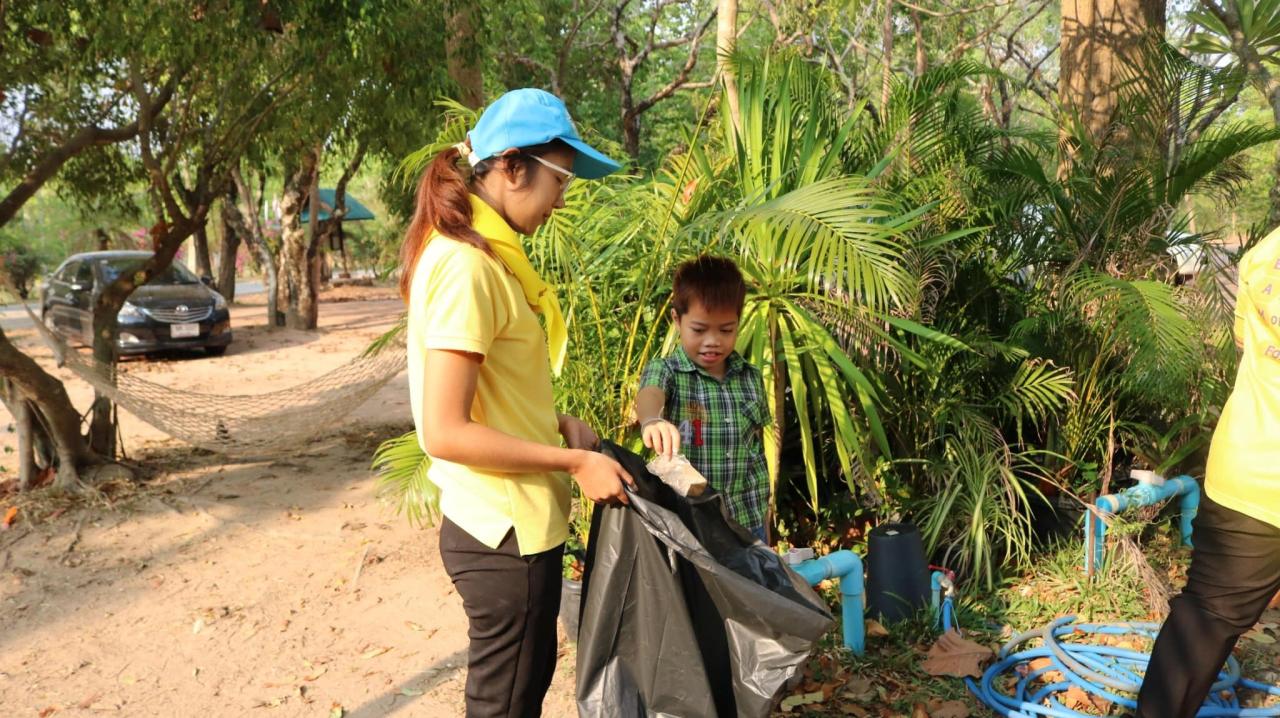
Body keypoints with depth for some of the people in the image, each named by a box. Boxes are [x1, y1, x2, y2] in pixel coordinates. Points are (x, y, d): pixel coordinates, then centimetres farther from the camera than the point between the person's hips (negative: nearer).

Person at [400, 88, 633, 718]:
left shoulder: (485, 254, 8)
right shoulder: (465, 267, -22)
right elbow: (444, 432, -25)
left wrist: (557, 421, 3)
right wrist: (574, 462, -18)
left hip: (516, 522, 10)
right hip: (505, 534, -9)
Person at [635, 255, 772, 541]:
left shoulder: (751, 378, 5)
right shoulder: (664, 371, -6)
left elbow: (758, 450, 12)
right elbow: (649, 394, -30)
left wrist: (764, 522, 15)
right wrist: (651, 420, -53)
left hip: (747, 523, 3)